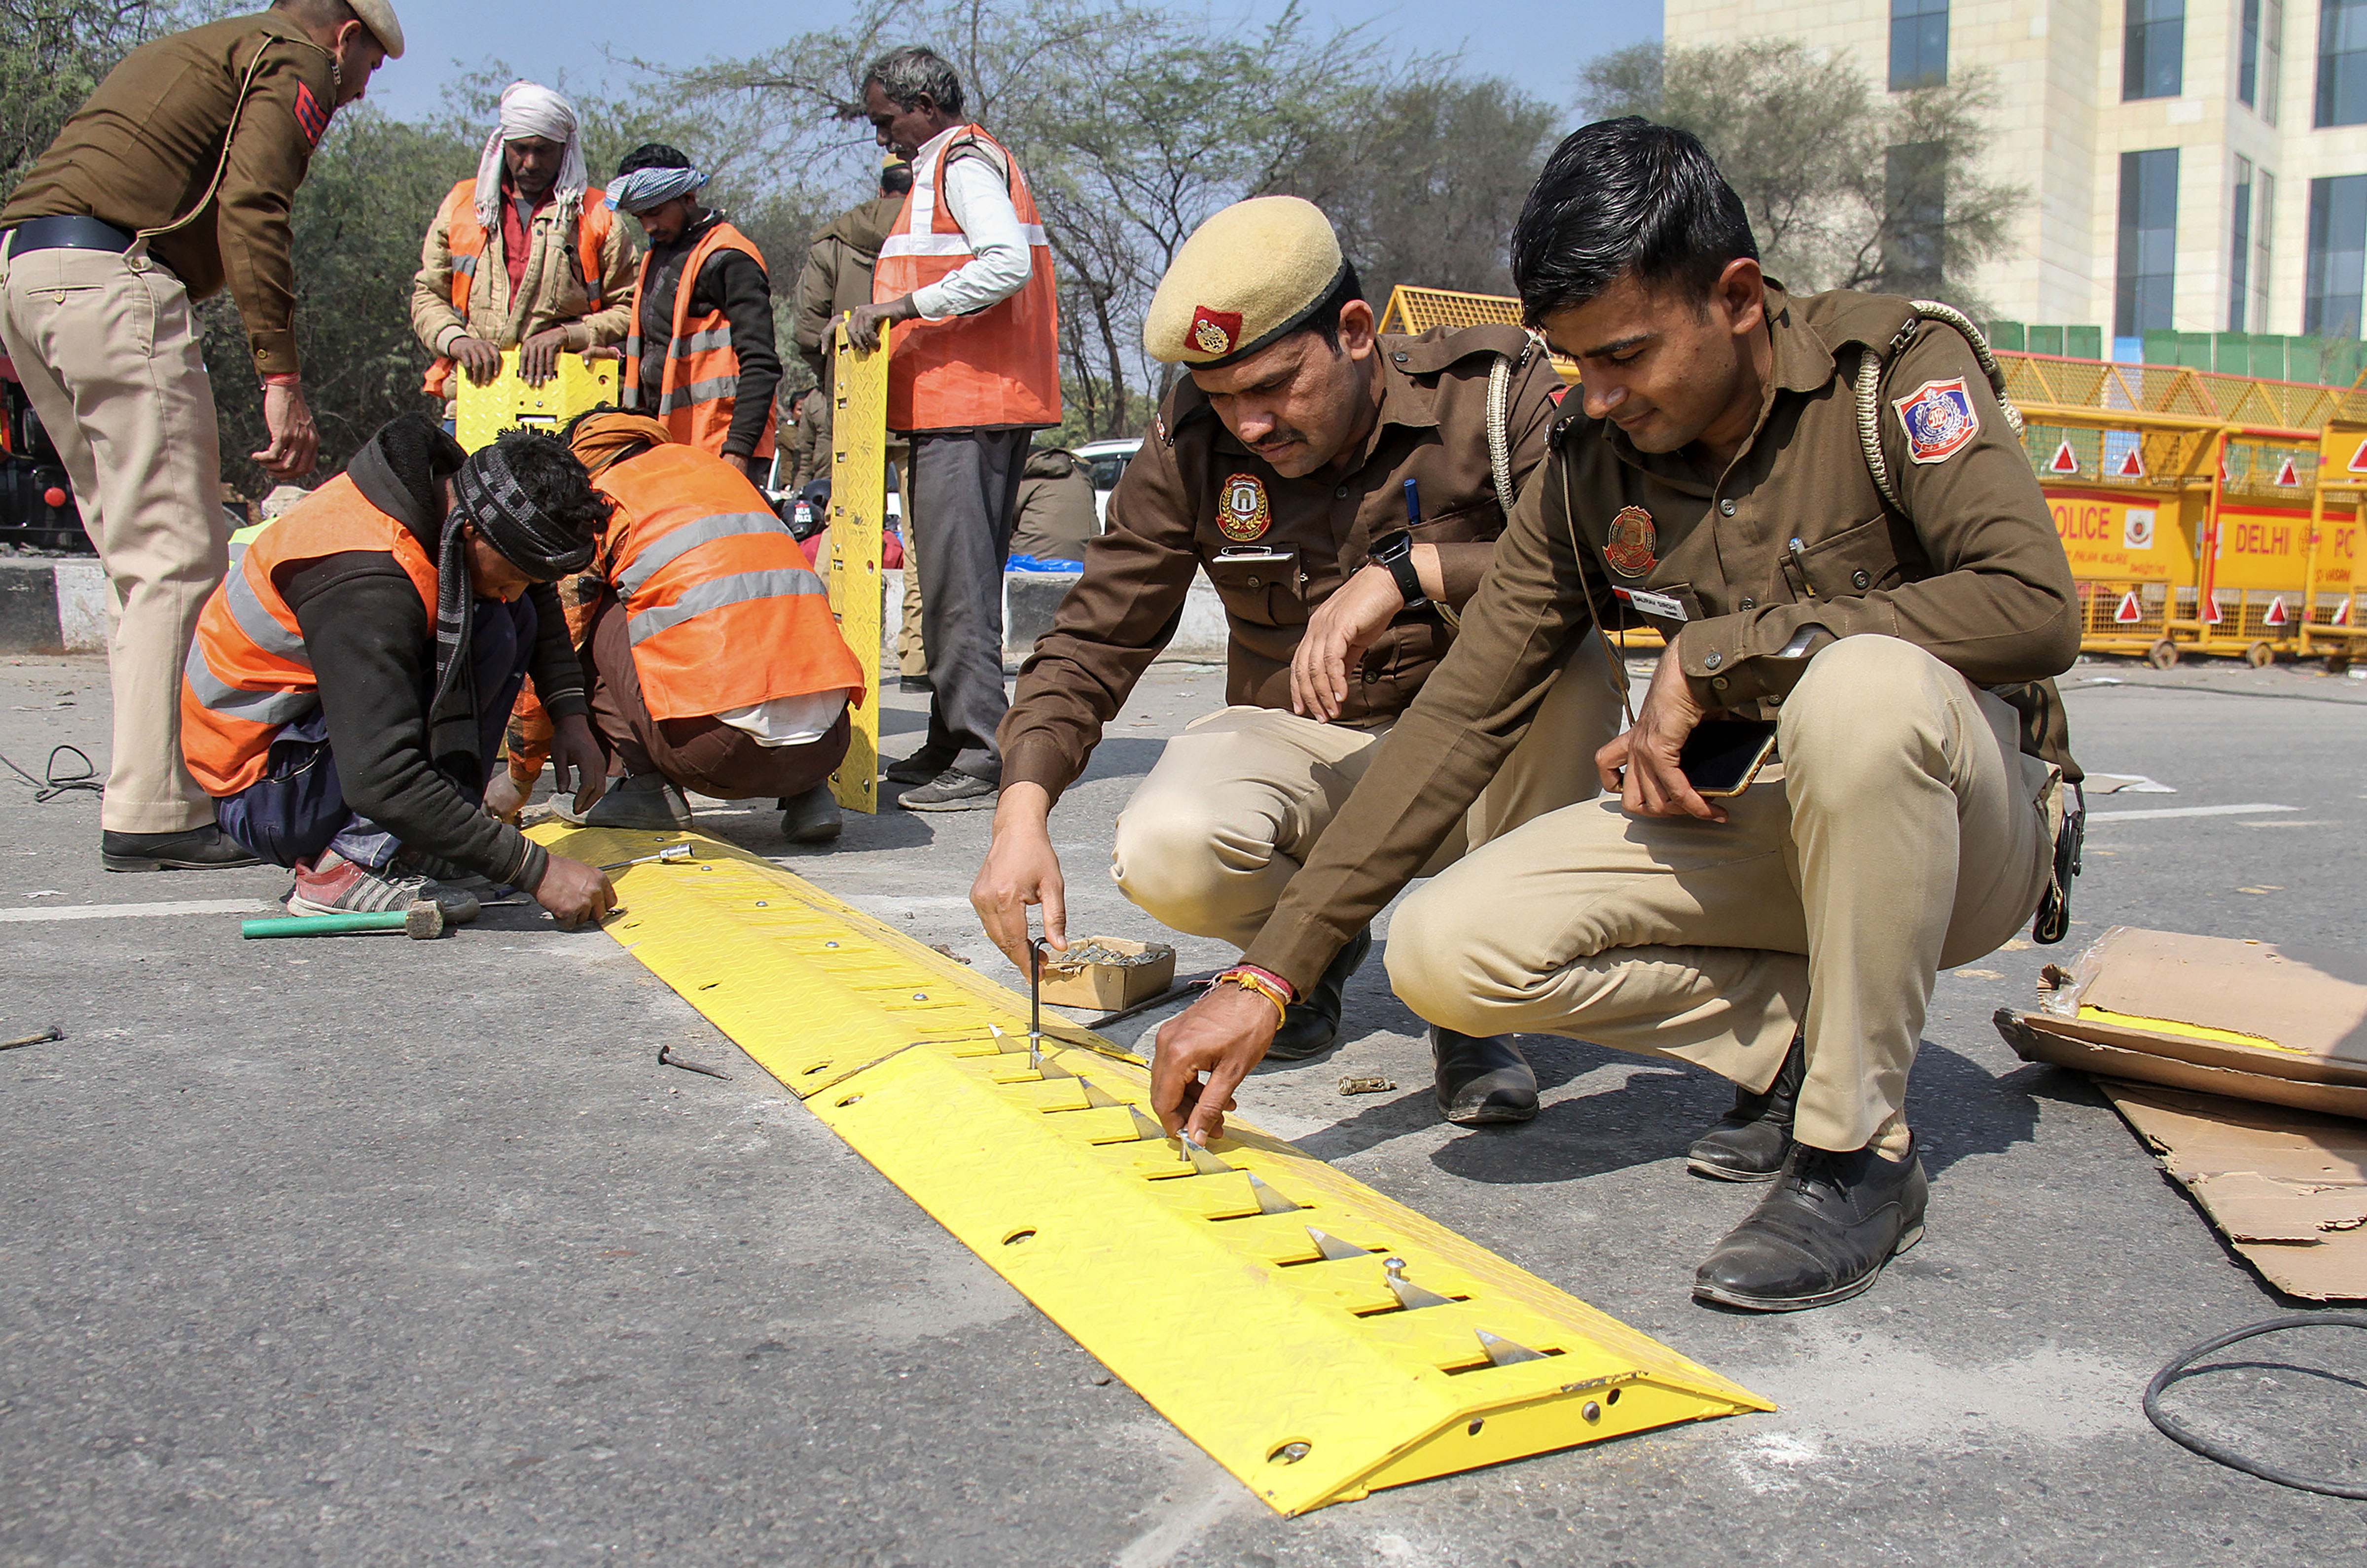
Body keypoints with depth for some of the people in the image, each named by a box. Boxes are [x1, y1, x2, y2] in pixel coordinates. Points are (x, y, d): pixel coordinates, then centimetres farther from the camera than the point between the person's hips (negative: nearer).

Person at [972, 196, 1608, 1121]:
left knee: (1567, 668, -34)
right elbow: (1094, 642, -4)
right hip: (1298, 741, 1)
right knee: (1166, 856, -31)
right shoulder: (1193, 445, -6)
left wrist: (1409, 569, -35)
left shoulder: (1492, 391, -13)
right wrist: (1023, 808, -20)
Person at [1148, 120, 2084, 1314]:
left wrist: (1713, 653, -25)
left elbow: (2037, 606, -28)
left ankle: (1860, 1150, -22)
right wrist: (1273, 972, -11)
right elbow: (1460, 716, -5)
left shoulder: (1898, 366, -14)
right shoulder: (1589, 468, -3)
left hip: (1965, 827, -4)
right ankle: (1795, 1034, 2)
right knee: (1445, 951, -17)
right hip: (1747, 824, 4)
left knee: (1860, 687, -39)